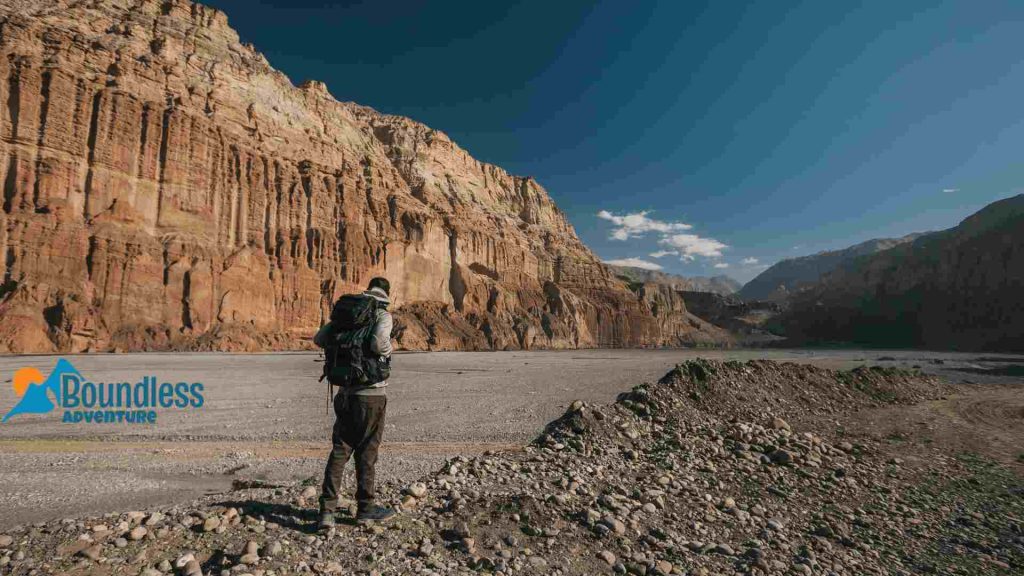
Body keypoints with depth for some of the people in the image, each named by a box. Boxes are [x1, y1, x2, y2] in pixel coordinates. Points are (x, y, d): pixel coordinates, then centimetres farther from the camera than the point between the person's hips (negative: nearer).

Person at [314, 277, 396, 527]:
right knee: (366, 453, 7)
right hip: (372, 394, -4)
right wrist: (388, 350, -5)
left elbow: (319, 339, 6)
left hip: (346, 392, 5)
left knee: (339, 451, 11)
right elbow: (379, 343, -27)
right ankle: (365, 508, 21)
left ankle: (327, 509, 7)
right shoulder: (383, 315, -9)